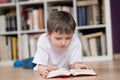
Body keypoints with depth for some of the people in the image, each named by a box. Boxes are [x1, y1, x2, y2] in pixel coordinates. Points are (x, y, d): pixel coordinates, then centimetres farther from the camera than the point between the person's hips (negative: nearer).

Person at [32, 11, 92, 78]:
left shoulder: (75, 40, -21)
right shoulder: (43, 41, -23)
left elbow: (73, 62, -19)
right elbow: (41, 66, -25)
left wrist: (76, 65, -43)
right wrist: (43, 70, -48)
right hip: (48, 73, 0)